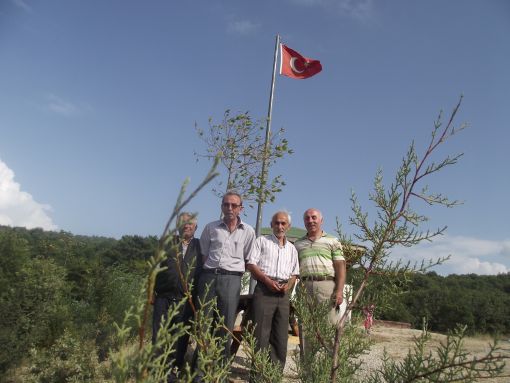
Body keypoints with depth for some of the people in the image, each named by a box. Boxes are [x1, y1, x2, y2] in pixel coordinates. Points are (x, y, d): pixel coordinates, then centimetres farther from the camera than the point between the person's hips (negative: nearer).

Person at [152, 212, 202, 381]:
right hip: (164, 297, 1)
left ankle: (173, 371, 18)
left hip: (186, 300, 0)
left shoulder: (199, 246, 7)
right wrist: (152, 291, 2)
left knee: (180, 338, 6)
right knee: (159, 336, 4)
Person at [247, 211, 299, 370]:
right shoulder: (262, 241, 6)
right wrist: (267, 281, -14)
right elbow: (251, 264, -3)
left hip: (283, 293, 4)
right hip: (264, 289, -4)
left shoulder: (292, 248, 18)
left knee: (281, 335, 6)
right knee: (261, 333, -5)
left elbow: (294, 273, 19)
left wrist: (288, 285, -2)